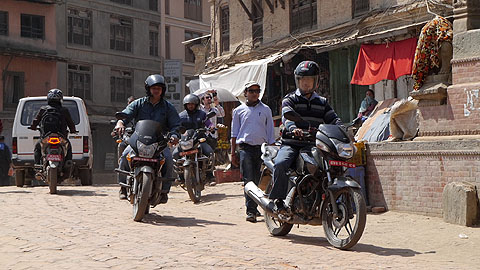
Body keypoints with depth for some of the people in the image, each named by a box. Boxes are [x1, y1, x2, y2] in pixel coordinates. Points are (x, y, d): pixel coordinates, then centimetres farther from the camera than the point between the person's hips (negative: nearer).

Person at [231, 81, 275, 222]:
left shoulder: (266, 109, 11)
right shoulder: (239, 110, 10)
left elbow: (270, 132, 12)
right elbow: (234, 133, 12)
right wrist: (233, 153, 8)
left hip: (262, 147, 2)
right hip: (245, 147, -1)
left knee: (260, 181, 5)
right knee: (249, 180, -9)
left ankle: (254, 207, 21)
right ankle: (250, 211, -10)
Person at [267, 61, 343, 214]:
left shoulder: (322, 102, 22)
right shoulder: (290, 99, 8)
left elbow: (333, 118, 12)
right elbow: (287, 115, -11)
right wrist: (293, 128, -34)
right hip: (292, 143, -3)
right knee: (280, 164, -30)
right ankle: (276, 199, -18)